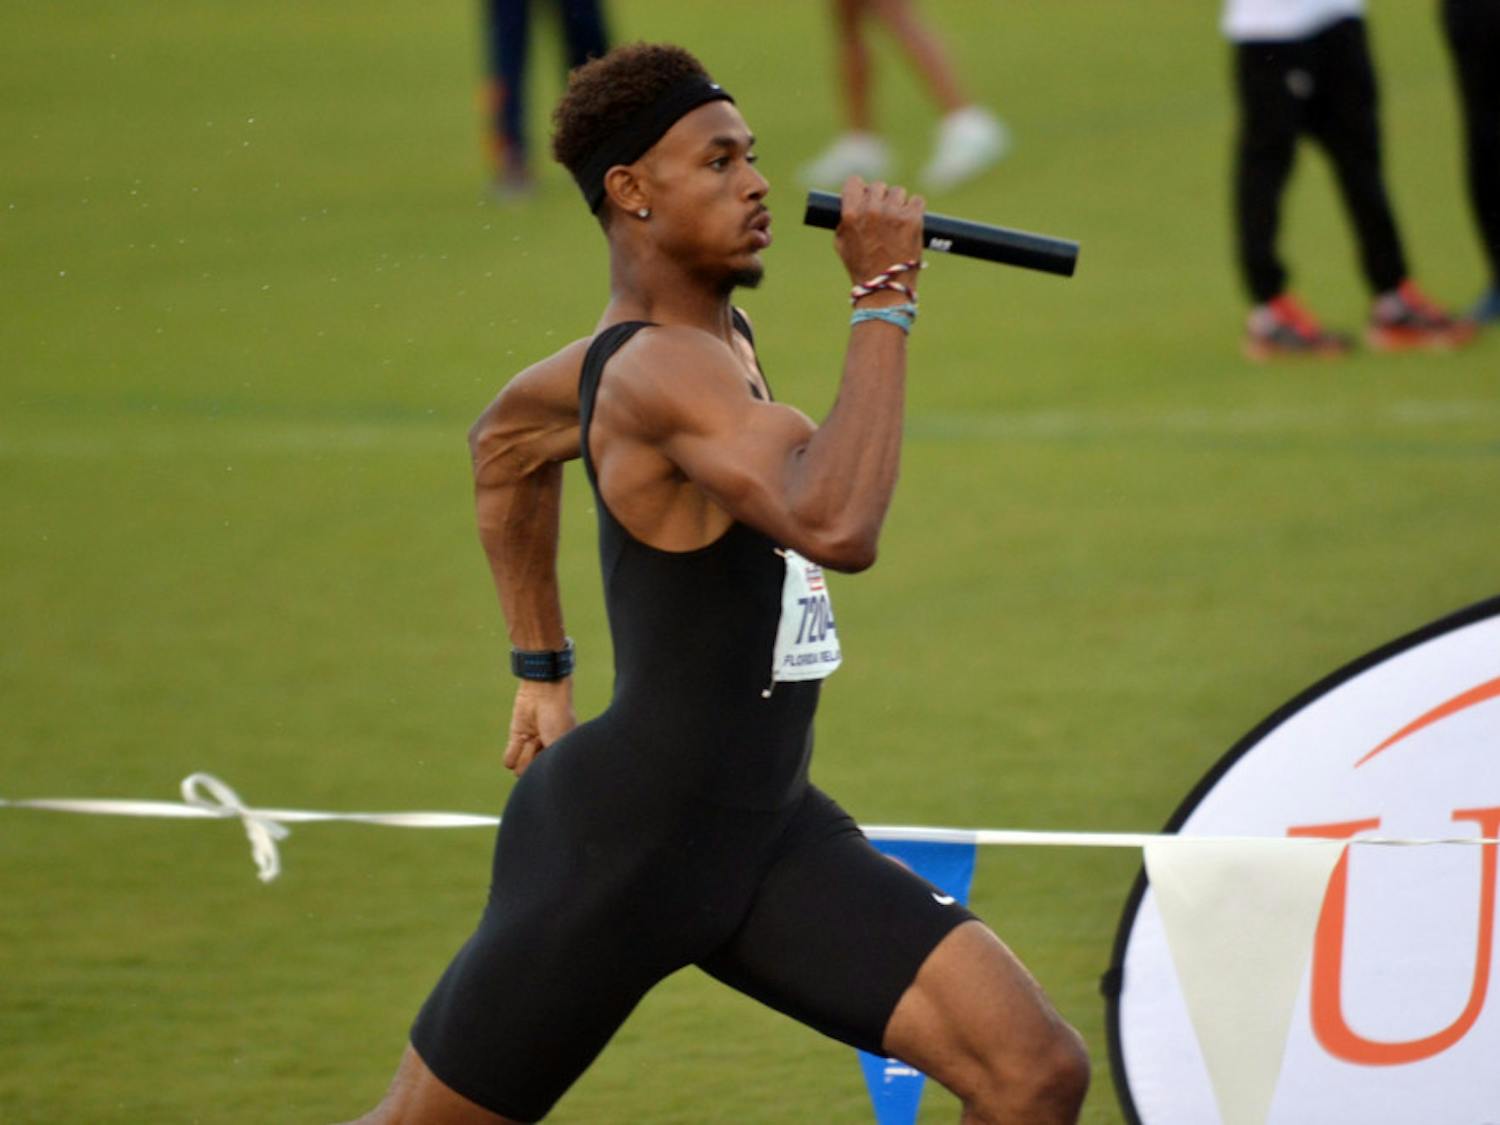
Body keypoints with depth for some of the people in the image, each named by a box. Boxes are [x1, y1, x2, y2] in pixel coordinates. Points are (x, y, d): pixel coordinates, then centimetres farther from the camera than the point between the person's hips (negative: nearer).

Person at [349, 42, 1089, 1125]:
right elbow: (837, 527, -40)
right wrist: (883, 299, -31)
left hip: (768, 834, 9)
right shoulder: (662, 372, -21)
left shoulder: (711, 334, 10)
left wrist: (542, 669, 30)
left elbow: (506, 438, 29)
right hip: (621, 841, -9)